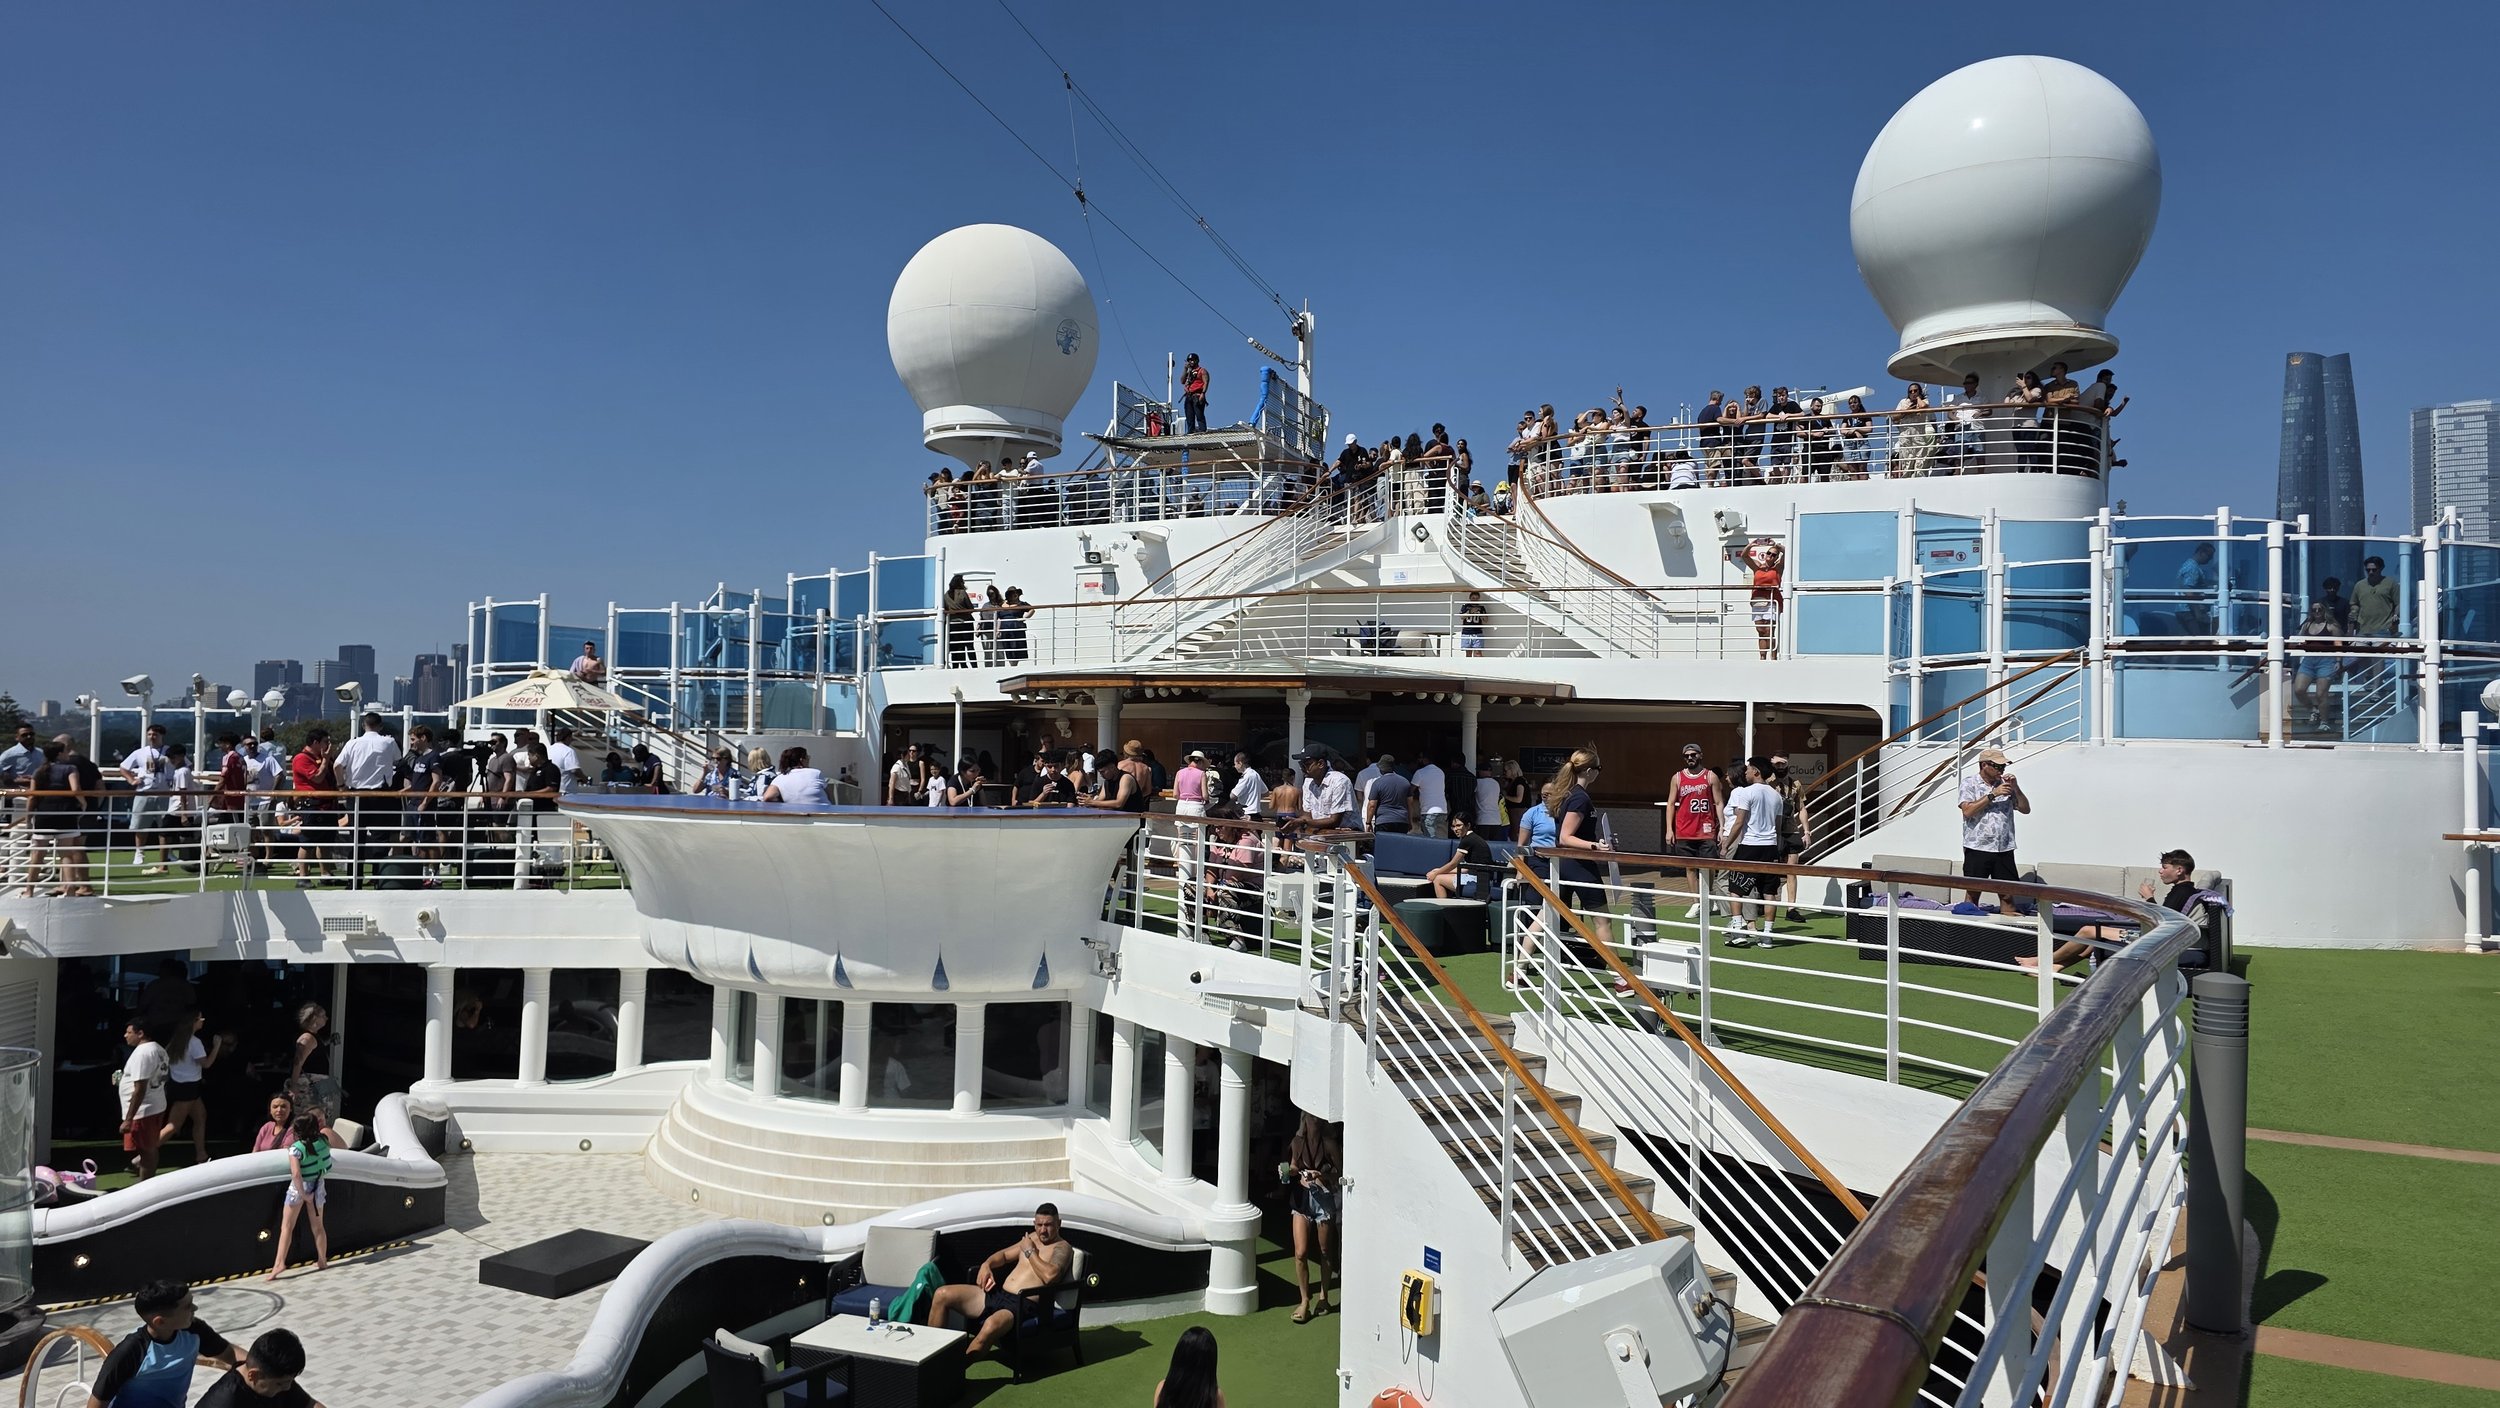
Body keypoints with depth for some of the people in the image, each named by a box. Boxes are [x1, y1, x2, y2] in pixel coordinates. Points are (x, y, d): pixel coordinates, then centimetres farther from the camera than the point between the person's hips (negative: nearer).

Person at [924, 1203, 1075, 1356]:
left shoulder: (1062, 1247, -2)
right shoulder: (1032, 1237, 21)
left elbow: (1050, 1275, -21)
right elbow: (1004, 1254, 31)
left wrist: (1029, 1251, -8)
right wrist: (986, 1264, 9)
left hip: (1022, 1305, -8)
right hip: (997, 1295, 8)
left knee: (991, 1325, -42)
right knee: (942, 1294, -4)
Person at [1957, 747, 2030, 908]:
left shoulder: (2005, 784, 12)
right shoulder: (1969, 783, 0)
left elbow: (2025, 809, 11)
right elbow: (1967, 811, -14)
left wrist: (2015, 788, -3)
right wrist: (1993, 794, -14)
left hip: (2004, 848, 4)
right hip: (1977, 848, -4)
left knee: (2006, 893, 6)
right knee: (1973, 892, 0)